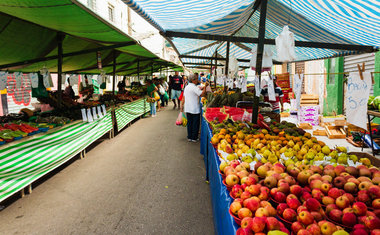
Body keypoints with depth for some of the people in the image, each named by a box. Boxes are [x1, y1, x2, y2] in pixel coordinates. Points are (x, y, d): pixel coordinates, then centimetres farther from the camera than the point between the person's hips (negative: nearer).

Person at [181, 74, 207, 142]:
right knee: (195, 123, 3)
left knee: (189, 123, 13)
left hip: (187, 108, 7)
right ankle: (194, 138, 8)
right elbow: (202, 93, -23)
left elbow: (184, 97, 14)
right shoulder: (194, 87, -15)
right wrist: (205, 87, -11)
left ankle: (189, 137, 17)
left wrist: (182, 106, 20)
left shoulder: (186, 87, 10)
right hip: (195, 109, -7)